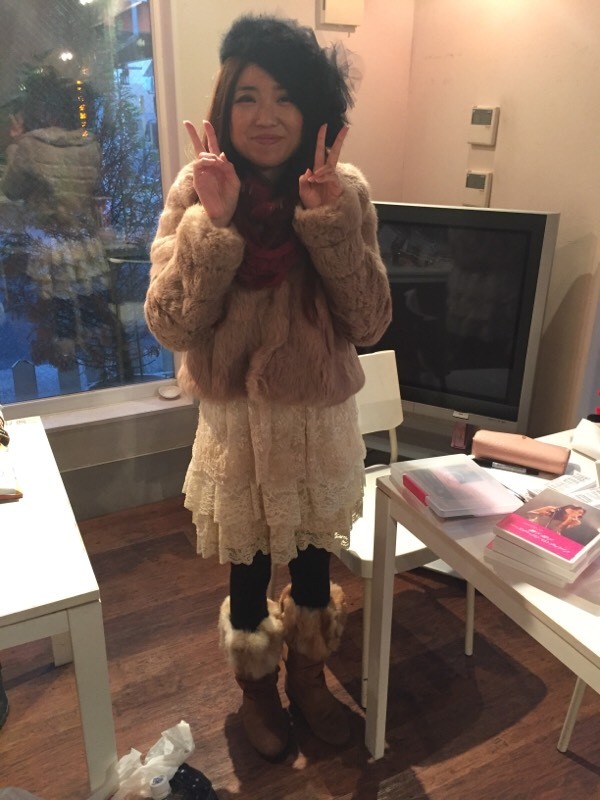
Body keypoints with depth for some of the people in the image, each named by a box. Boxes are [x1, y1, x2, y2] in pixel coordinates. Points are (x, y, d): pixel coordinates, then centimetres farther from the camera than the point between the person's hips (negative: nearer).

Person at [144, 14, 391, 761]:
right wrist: (213, 221, -25)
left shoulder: (345, 191, -7)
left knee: (313, 561, 21)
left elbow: (368, 322, -13)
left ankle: (308, 676, 50)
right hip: (237, 420, -1)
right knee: (248, 572, 17)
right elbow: (171, 326, -16)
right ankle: (256, 688, 47)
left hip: (322, 417, 2)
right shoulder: (194, 192, -9)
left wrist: (330, 219, -22)